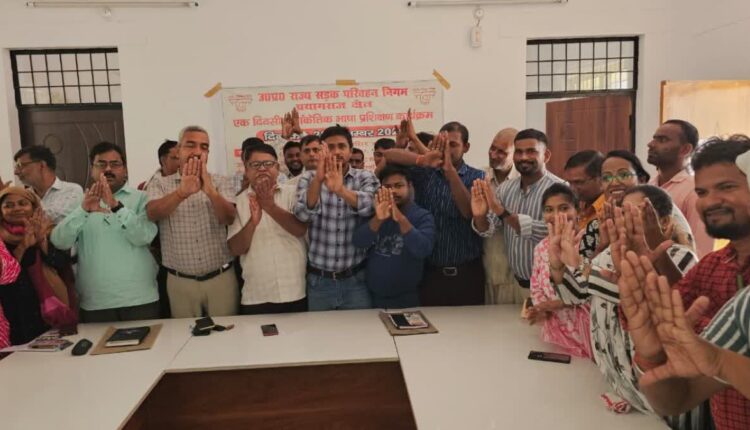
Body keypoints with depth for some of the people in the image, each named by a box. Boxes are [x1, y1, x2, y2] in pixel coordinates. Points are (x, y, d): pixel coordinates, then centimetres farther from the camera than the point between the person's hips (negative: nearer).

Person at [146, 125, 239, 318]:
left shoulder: (221, 183, 3)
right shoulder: (160, 184, 2)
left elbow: (229, 218, -13)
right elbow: (153, 214, -17)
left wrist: (210, 190, -31)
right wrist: (182, 192, -36)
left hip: (221, 278, 0)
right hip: (180, 282, 0)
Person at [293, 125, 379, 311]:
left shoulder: (365, 178, -1)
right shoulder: (308, 179, 0)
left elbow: (368, 207, -21)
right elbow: (303, 214, -19)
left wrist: (340, 189, -40)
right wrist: (318, 180, -35)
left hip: (356, 279, 0)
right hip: (318, 280, 1)